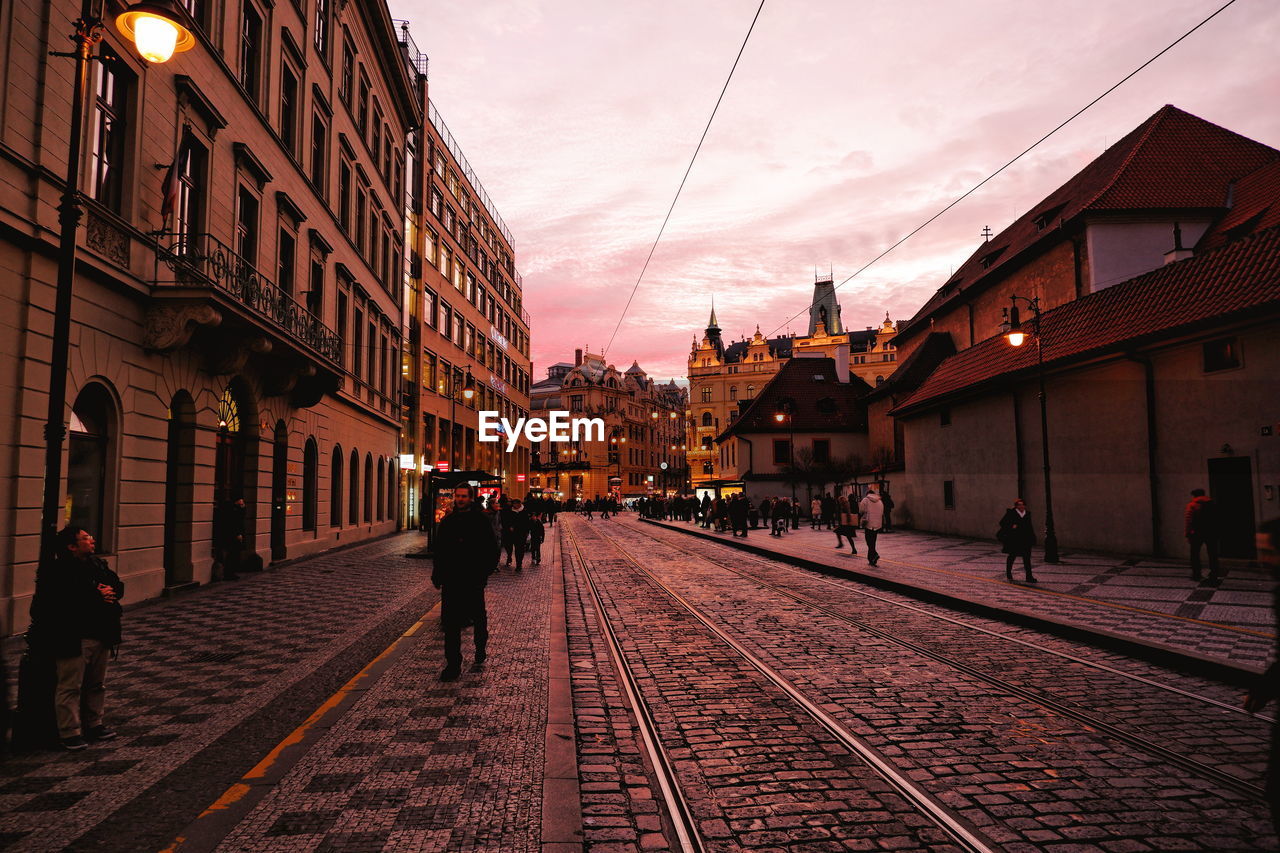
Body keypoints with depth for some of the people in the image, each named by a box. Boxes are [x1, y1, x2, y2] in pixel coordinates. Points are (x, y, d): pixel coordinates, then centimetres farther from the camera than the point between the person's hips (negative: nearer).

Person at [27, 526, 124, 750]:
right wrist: (96, 596, -21)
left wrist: (110, 592, -7)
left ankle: (94, 724, 29)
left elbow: (118, 585, 16)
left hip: (100, 637, 7)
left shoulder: (97, 564, 11)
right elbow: (62, 602, -24)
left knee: (97, 684, 16)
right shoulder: (55, 572, -13)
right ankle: (70, 732, 10)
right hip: (71, 639, -7)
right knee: (70, 687, 0)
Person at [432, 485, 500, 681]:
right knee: (450, 622, 2)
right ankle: (453, 664, 8)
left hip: (473, 580, -3)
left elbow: (492, 550, -3)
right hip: (451, 580, 3)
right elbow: (439, 551, 15)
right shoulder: (447, 521, 9)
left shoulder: (480, 521, -4)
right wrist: (437, 575, 9)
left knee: (478, 618, 10)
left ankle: (481, 653, 31)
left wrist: (485, 572, -11)